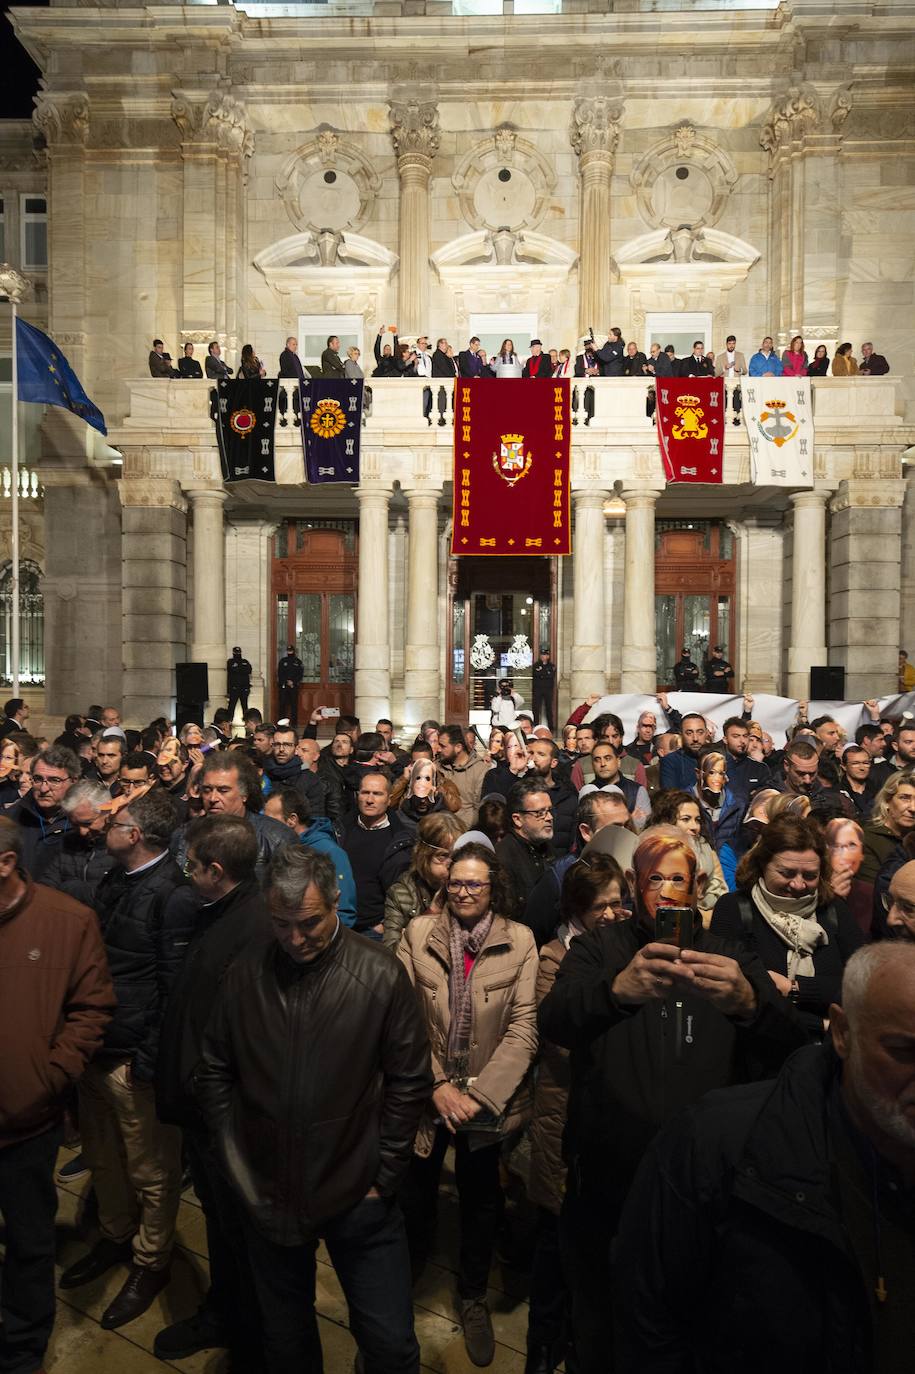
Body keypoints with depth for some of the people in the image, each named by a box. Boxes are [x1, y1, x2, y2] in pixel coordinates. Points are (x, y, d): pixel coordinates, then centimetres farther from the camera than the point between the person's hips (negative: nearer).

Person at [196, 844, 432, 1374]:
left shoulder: (381, 974, -14)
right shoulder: (247, 972, -7)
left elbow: (409, 1082, -7)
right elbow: (215, 1072, 3)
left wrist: (382, 1177, -6)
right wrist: (237, 1165, 1)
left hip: (358, 1200, -2)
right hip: (268, 1196, 3)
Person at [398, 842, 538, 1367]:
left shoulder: (520, 941, -9)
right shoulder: (418, 932, -8)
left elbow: (524, 1028, -11)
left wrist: (480, 1095, -17)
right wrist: (437, 1086, -15)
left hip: (488, 1100, 0)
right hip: (424, 1094, 0)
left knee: (481, 1199, 17)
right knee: (415, 1192, 17)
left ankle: (473, 1296, 44)